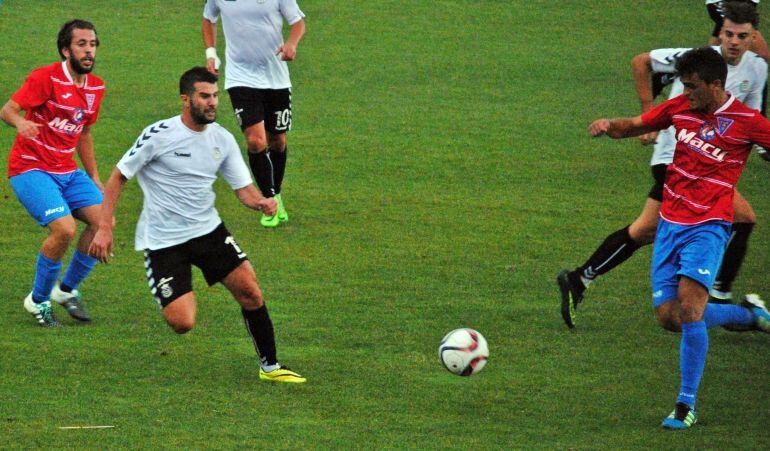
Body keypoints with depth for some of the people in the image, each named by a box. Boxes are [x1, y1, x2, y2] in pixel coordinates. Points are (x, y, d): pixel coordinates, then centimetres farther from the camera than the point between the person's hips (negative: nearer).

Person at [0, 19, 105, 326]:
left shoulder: (96, 88, 9)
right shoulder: (46, 78, -13)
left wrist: (94, 178, 23)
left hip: (67, 171, 7)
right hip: (31, 168, -7)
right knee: (65, 229, -24)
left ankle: (67, 290, 10)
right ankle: (38, 300, -2)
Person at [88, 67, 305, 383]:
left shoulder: (222, 139, 2)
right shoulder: (159, 135, -13)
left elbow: (244, 189, 6)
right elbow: (119, 177, -6)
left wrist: (261, 202, -18)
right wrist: (105, 227, -12)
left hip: (207, 229, 5)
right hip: (162, 240, -5)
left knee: (249, 290, -9)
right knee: (183, 324, -15)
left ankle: (270, 366, 8)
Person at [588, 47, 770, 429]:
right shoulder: (681, 108, 5)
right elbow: (634, 126, 15)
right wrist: (608, 125, -5)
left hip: (708, 227, -6)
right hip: (670, 224, 6)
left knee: (688, 309, -21)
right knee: (669, 317, 2)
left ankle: (686, 405, -12)